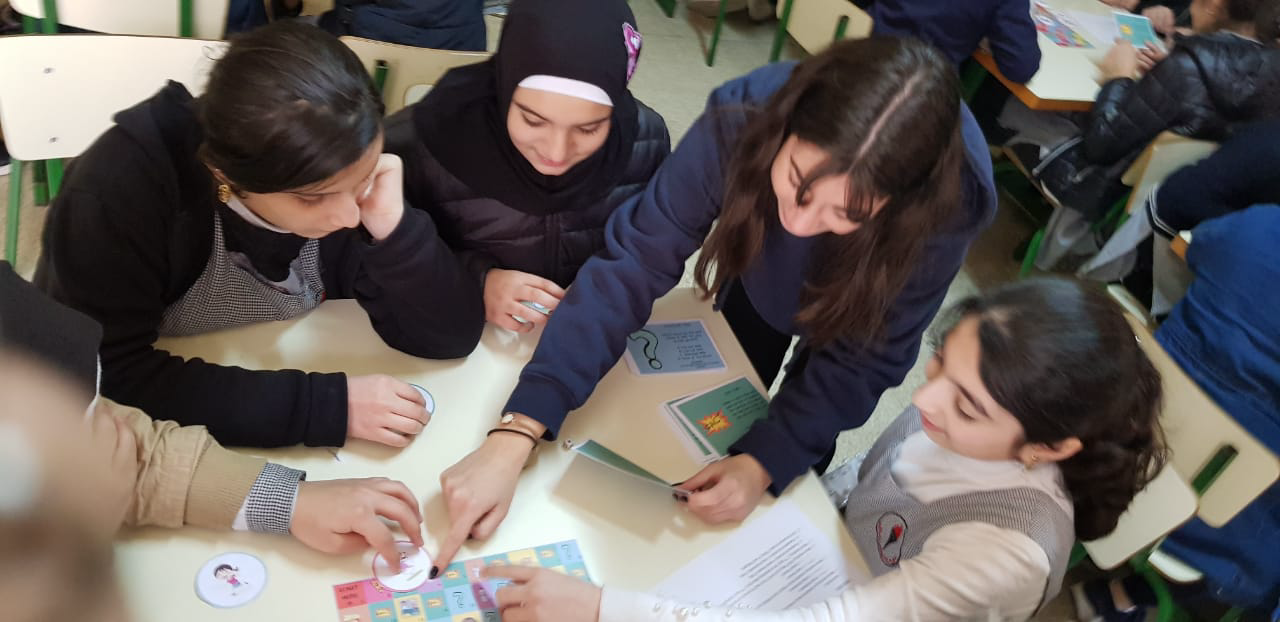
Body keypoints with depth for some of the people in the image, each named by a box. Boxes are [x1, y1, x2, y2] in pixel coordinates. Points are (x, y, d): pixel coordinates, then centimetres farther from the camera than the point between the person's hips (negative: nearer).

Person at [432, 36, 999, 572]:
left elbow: (866, 358, -28)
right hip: (760, 277, 1)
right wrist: (514, 436, -47)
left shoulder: (952, 200, -41)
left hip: (853, 312, -1)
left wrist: (765, 466, -38)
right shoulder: (743, 120, -42)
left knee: (804, 444, 19)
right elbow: (632, 265, -41)